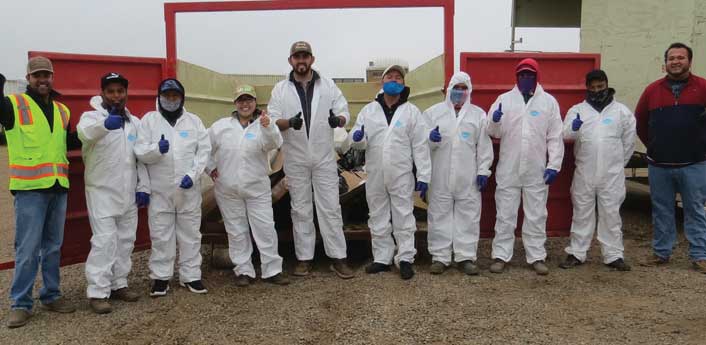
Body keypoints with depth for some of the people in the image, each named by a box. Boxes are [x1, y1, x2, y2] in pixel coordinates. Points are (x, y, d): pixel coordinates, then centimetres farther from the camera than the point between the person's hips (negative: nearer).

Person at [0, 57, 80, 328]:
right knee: (28, 249, -2)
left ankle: (51, 296, 25)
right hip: (29, 187, -5)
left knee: (53, 246, 13)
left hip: (58, 186, 5)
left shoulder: (62, 111, 15)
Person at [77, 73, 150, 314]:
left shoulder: (134, 122, 10)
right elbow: (84, 132, -33)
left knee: (126, 239, 11)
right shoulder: (92, 116, -7)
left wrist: (143, 187, 5)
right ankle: (97, 292, -2)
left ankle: (119, 284, 22)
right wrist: (105, 124, -55)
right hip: (102, 191, -5)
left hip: (128, 193, 6)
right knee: (104, 240, -9)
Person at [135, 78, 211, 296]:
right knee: (161, 235, 5)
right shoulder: (149, 119, 4)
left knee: (190, 233, 7)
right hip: (160, 188, -1)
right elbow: (140, 152, -3)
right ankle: (161, 277, 17)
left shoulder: (194, 120, 7)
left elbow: (204, 150, 0)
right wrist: (157, 149, -24)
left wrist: (193, 175, -12)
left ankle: (190, 276, 18)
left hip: (188, 188, 1)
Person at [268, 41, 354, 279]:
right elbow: (272, 119, -4)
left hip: (324, 157, 0)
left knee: (330, 207, 1)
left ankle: (338, 258, 7)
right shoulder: (280, 89, 3)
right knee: (301, 209, 8)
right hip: (295, 159, 1)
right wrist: (288, 122, -27)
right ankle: (304, 258, 18)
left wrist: (338, 119, -23)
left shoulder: (328, 85, 3)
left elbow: (344, 112, 1)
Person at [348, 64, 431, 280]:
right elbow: (358, 141, 5)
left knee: (403, 219, 3)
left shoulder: (411, 111, 1)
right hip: (375, 176, 3)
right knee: (378, 219, 11)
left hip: (402, 176, -3)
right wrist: (357, 138, -20)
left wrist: (423, 175, -8)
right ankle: (382, 259, 22)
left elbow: (420, 146, -2)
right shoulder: (368, 110, 7)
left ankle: (405, 259, 12)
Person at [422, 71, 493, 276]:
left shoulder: (478, 114, 10)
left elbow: (484, 146, 6)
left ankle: (466, 257, 15)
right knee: (440, 216, 4)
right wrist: (431, 139, -19)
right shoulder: (433, 112, 7)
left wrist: (483, 171, 0)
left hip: (468, 178, 1)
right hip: (440, 177, -1)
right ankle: (440, 257, 13)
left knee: (468, 217, 5)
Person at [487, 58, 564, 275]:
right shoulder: (504, 99, 4)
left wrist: (554, 165, -5)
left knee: (536, 216, 9)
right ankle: (500, 256, 13)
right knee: (505, 214, 5)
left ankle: (537, 257, 19)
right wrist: (494, 121, -21)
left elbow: (555, 137, 2)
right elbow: (493, 132, 2)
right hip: (508, 169, 0)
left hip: (537, 170, 0)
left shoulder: (549, 101, 4)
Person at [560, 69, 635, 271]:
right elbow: (565, 135, -11)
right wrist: (573, 128, -32)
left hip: (612, 174, 0)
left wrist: (619, 162, 12)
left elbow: (629, 140, 10)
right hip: (584, 172, 0)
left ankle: (613, 256, 14)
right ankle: (576, 253, 15)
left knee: (611, 213, 6)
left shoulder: (621, 111, 3)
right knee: (581, 213, 8)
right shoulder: (577, 110, 3)